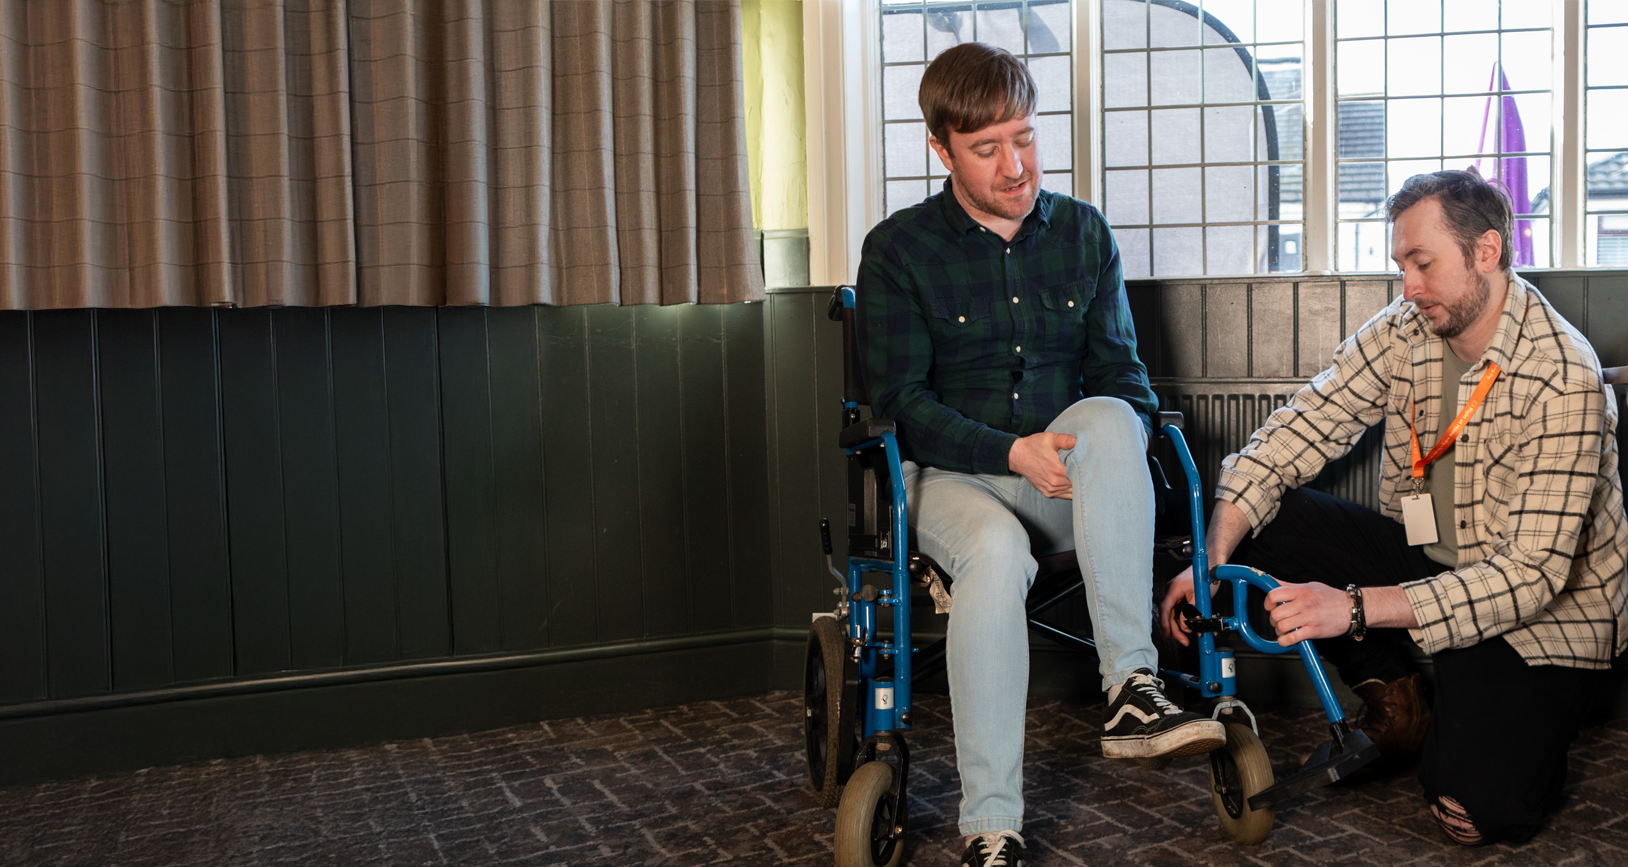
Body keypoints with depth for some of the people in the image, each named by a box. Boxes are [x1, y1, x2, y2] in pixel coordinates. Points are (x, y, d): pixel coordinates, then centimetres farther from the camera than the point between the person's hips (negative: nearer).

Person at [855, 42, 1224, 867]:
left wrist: (1116, 455, -13)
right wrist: (1011, 452, -19)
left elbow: (1119, 370, 10)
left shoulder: (1083, 232, 9)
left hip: (1064, 473, 3)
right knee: (996, 552, -37)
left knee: (1107, 420, -32)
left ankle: (1130, 688, -33)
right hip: (949, 475, -3)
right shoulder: (899, 249, -2)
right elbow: (897, 402, -6)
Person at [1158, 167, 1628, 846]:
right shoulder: (1401, 333, -5)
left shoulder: (1563, 377, -23)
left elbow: (1533, 572, -28)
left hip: (1544, 610, -5)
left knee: (1480, 810, -27)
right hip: (1426, 558, 6)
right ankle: (1393, 697, 2)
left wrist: (1356, 607, -37)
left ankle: (1519, 731, 11)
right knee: (1269, 521, -17)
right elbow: (1290, 436, -9)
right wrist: (1212, 561, -25)